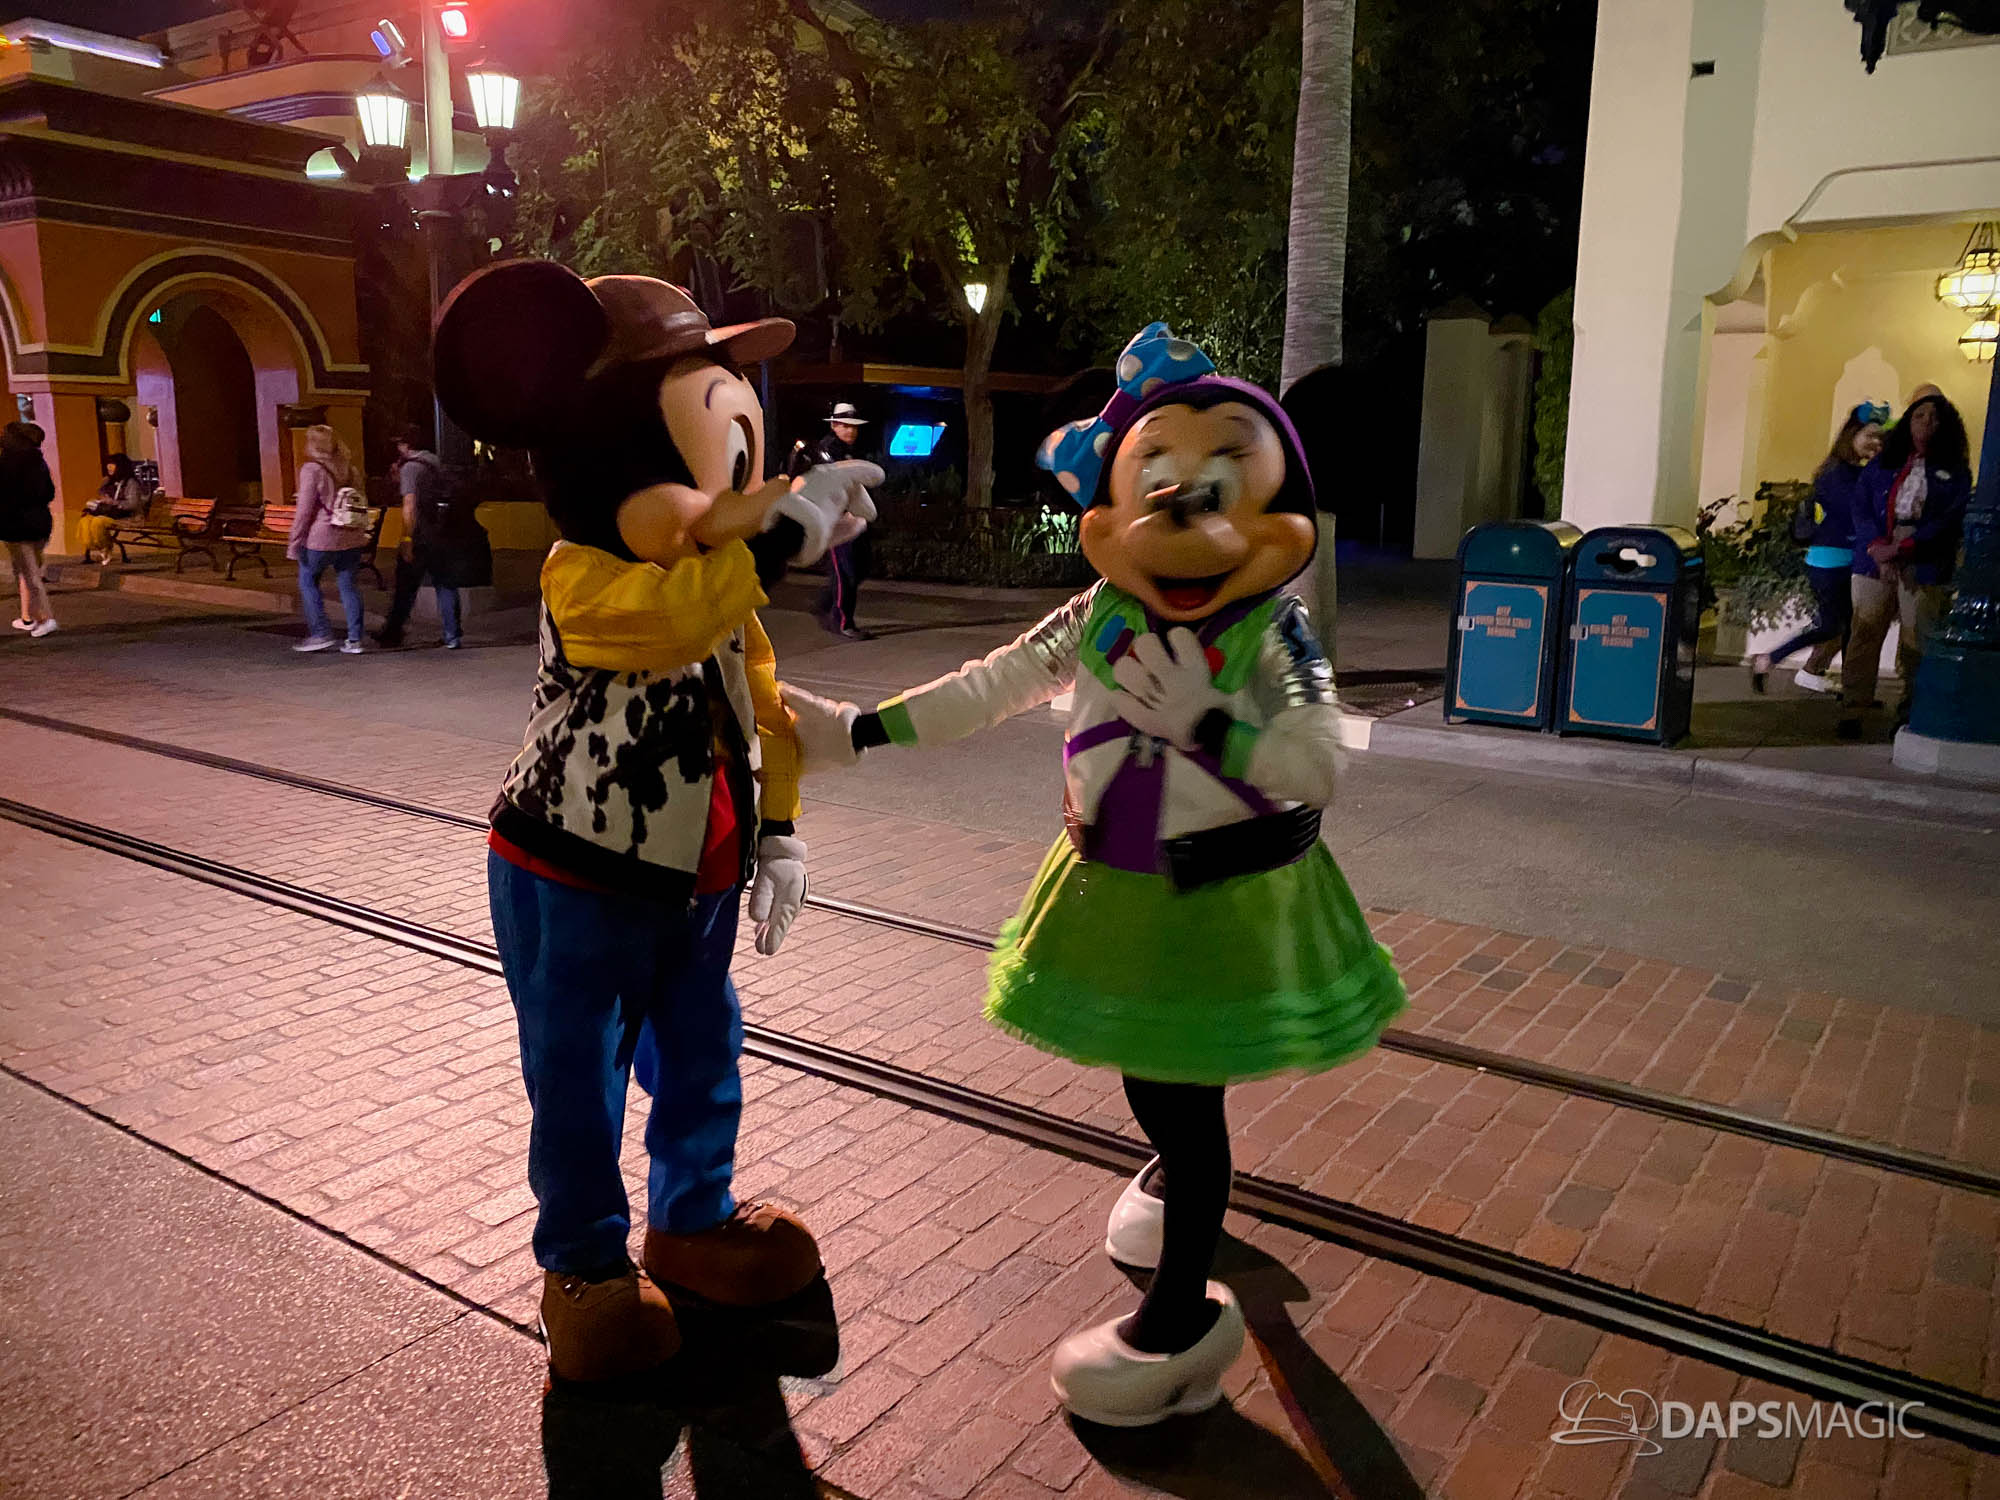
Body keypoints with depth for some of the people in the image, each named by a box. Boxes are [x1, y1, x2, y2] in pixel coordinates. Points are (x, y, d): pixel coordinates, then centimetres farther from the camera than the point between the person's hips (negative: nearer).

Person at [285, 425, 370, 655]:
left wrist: (295, 542, -6)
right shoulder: (350, 470, 9)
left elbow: (305, 510, -11)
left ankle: (321, 633, 8)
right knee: (349, 585, 7)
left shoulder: (311, 470, -8)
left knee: (307, 581, 12)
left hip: (322, 538, -5)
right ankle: (354, 640, 6)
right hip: (352, 538, 5)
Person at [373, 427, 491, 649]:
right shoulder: (435, 462, 15)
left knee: (406, 587, 6)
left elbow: (409, 504, -17)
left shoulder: (410, 467, -9)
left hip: (422, 537, -6)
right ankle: (453, 637, 5)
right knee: (445, 585, 9)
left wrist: (407, 539, -19)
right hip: (445, 536, 6)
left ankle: (393, 632, 16)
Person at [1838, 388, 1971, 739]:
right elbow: (1860, 506, 5)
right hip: (1875, 560, 2)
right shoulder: (1883, 464, 16)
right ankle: (1852, 711, -2)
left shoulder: (1955, 472, 9)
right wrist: (1877, 546, -11)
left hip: (1924, 563, -1)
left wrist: (1901, 549, -14)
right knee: (1864, 633, -3)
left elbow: (1951, 520, -2)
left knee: (1916, 641, -3)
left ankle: (1911, 716, 4)